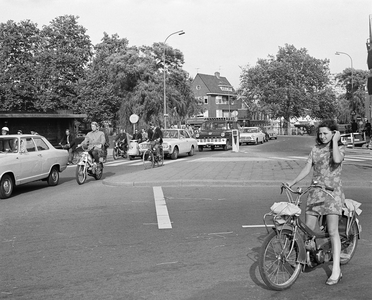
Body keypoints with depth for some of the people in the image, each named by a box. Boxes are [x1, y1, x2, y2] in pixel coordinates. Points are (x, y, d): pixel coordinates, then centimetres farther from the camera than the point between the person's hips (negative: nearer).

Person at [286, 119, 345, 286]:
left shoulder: (340, 148, 1)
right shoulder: (315, 149, 12)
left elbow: (337, 160, -22)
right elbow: (307, 168, 6)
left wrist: (335, 141, -11)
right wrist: (292, 182, -6)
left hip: (333, 191, -4)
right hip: (316, 191, 4)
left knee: (332, 230, -11)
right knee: (307, 228, 2)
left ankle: (336, 270, -8)